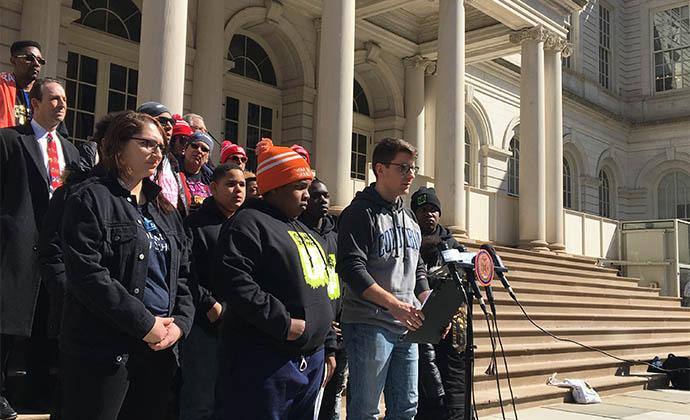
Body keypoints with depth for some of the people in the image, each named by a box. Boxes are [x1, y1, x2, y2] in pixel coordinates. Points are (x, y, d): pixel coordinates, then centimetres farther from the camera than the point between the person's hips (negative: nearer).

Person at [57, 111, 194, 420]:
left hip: (160, 348, 6)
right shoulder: (90, 200, -4)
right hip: (103, 350, -6)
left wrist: (181, 322, -3)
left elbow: (183, 274, 15)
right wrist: (145, 324, -16)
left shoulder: (164, 209, 17)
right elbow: (87, 274, -16)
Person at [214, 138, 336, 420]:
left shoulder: (303, 232, 21)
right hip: (264, 362, -9)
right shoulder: (249, 223, -8)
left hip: (311, 360, 9)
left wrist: (328, 348, 22)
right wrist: (283, 323, -21)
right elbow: (234, 281, -23)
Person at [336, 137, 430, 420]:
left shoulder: (410, 219, 18)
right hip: (369, 325, -7)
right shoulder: (360, 213, -7)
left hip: (406, 327, 8)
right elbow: (352, 269, -18)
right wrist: (394, 304, -25)